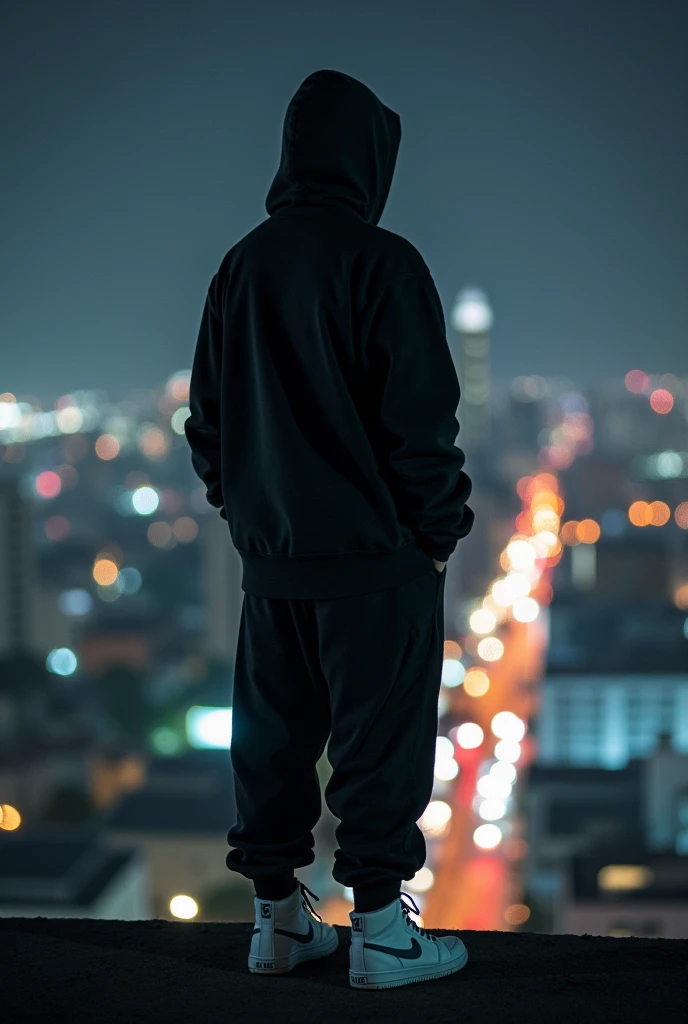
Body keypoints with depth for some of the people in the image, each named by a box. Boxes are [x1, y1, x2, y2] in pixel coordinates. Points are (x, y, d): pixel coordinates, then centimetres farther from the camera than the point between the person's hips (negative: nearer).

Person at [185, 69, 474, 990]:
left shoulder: (242, 265, 7)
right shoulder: (379, 260, -13)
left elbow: (206, 416, 12)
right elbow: (420, 421, -15)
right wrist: (440, 530, -4)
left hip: (269, 558, 6)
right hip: (375, 557, -6)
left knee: (272, 740, 13)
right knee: (381, 743, 3)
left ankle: (278, 920, 23)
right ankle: (381, 934, 11)